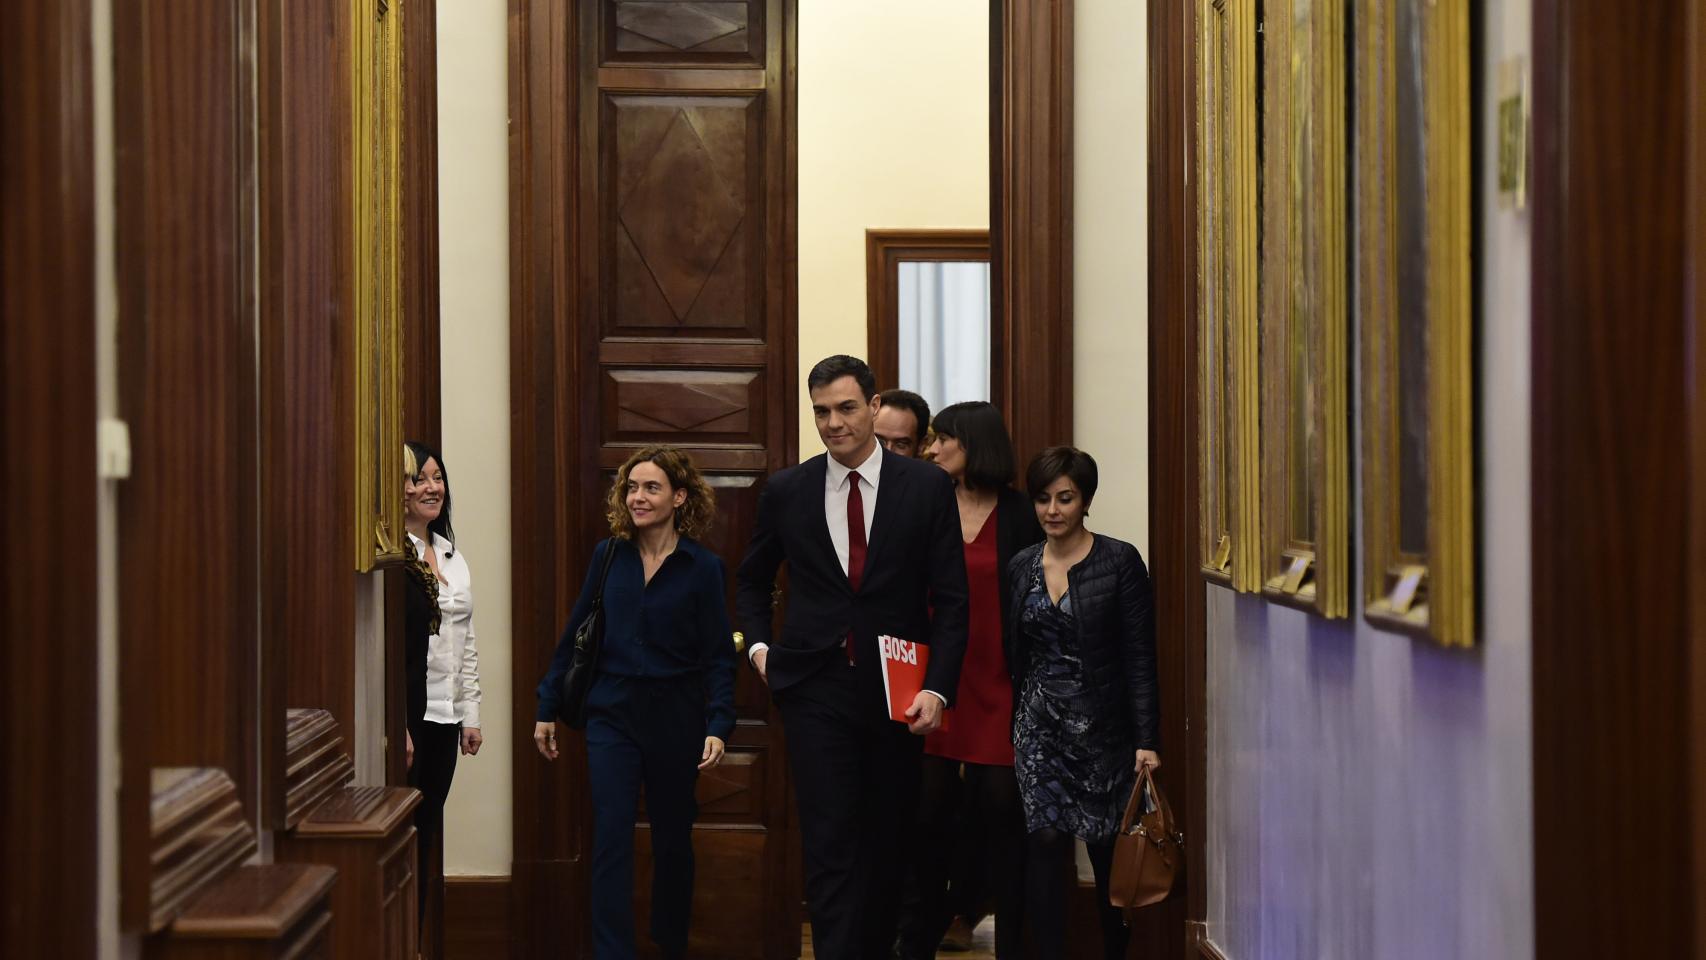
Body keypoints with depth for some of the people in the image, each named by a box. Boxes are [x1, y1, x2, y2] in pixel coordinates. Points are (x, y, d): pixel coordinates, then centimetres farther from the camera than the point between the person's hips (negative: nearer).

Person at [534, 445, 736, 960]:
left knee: (672, 839, 12)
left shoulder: (702, 567, -5)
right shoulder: (608, 555, 2)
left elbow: (719, 656, -4)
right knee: (612, 840, -7)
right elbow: (575, 635, 8)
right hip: (612, 714, 1)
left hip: (675, 719, -1)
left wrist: (718, 725, -14)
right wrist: (547, 709, 9)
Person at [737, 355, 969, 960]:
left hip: (898, 694, 0)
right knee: (830, 847, -7)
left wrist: (937, 688, -10)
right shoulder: (786, 491, 5)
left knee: (887, 846, 8)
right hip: (815, 689, 0)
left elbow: (951, 599, -1)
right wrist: (759, 645, 7)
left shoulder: (927, 487, 0)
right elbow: (752, 580, 22)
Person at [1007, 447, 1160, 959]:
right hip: (1040, 724, 3)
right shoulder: (1021, 566, 7)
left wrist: (1146, 739, -11)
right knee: (1045, 842, -6)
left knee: (1108, 850, 3)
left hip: (1102, 726, -3)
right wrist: (1011, 727, 7)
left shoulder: (1119, 561, -5)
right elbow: (1013, 653, 12)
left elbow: (1140, 657, -7)